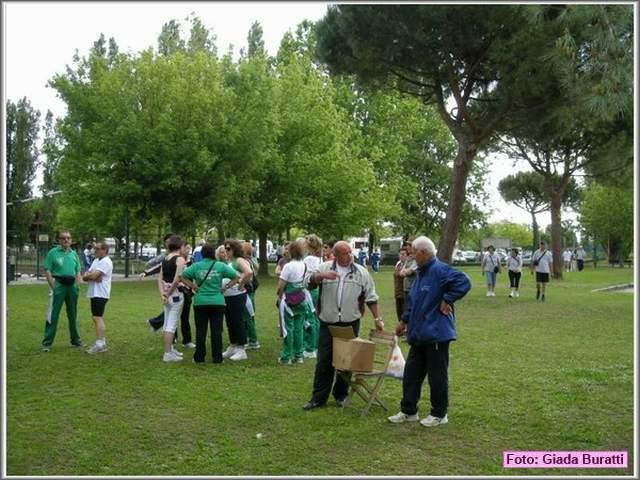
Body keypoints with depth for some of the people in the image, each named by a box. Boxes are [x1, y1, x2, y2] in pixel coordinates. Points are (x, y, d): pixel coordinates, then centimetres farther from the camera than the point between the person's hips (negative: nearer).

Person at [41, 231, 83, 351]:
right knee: (53, 314, -6)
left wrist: (77, 285, 4)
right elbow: (47, 271, -7)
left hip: (72, 285, 5)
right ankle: (47, 342, -1)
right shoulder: (53, 252, -3)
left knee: (73, 314, 15)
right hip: (58, 285, -5)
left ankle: (75, 339, 26)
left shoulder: (74, 253, 11)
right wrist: (53, 286, -13)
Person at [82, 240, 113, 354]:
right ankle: (101, 342, 22)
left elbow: (93, 275, -21)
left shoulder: (106, 262, -12)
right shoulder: (96, 260, 18)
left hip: (100, 294, -10)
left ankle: (99, 344, -14)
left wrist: (87, 275, 0)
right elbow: (85, 277, 11)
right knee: (97, 318, 14)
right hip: (94, 293, 10)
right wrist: (90, 276, -10)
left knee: (98, 318, -13)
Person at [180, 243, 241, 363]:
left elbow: (182, 277, -2)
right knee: (216, 331, 5)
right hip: (218, 302, -1)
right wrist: (225, 287, 2)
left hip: (200, 302, 1)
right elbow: (237, 276, -3)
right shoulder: (221, 266, -2)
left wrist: (193, 287, 2)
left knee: (200, 331, 8)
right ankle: (217, 358, 9)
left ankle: (199, 357, 15)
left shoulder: (196, 266, 0)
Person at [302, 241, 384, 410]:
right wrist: (322, 276, -22)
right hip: (328, 323, 0)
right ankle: (318, 397, 12)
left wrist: (377, 318, 1)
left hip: (350, 323, 0)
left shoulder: (361, 272, 3)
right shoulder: (325, 268, 2)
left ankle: (341, 395, 23)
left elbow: (371, 297, 5)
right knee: (324, 361, 3)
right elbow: (308, 281, -6)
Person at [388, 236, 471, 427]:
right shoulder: (421, 273, 13)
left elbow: (463, 282, -30)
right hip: (419, 334, 9)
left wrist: (447, 300, -22)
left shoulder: (440, 270, -17)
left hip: (436, 333, -9)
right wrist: (404, 321, 23)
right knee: (411, 373, 13)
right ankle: (408, 411, 23)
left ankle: (439, 414, 17)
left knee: (437, 375, 3)